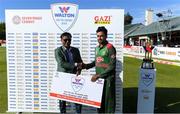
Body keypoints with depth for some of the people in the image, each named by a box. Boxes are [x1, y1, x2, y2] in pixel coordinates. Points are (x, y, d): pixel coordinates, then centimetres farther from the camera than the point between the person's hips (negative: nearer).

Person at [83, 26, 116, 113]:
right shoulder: (97, 48, 10)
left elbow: (112, 66, -16)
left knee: (108, 101, 2)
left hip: (108, 79, -6)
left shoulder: (110, 48, -12)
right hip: (98, 79, 7)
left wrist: (99, 75, -18)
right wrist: (86, 66, 7)